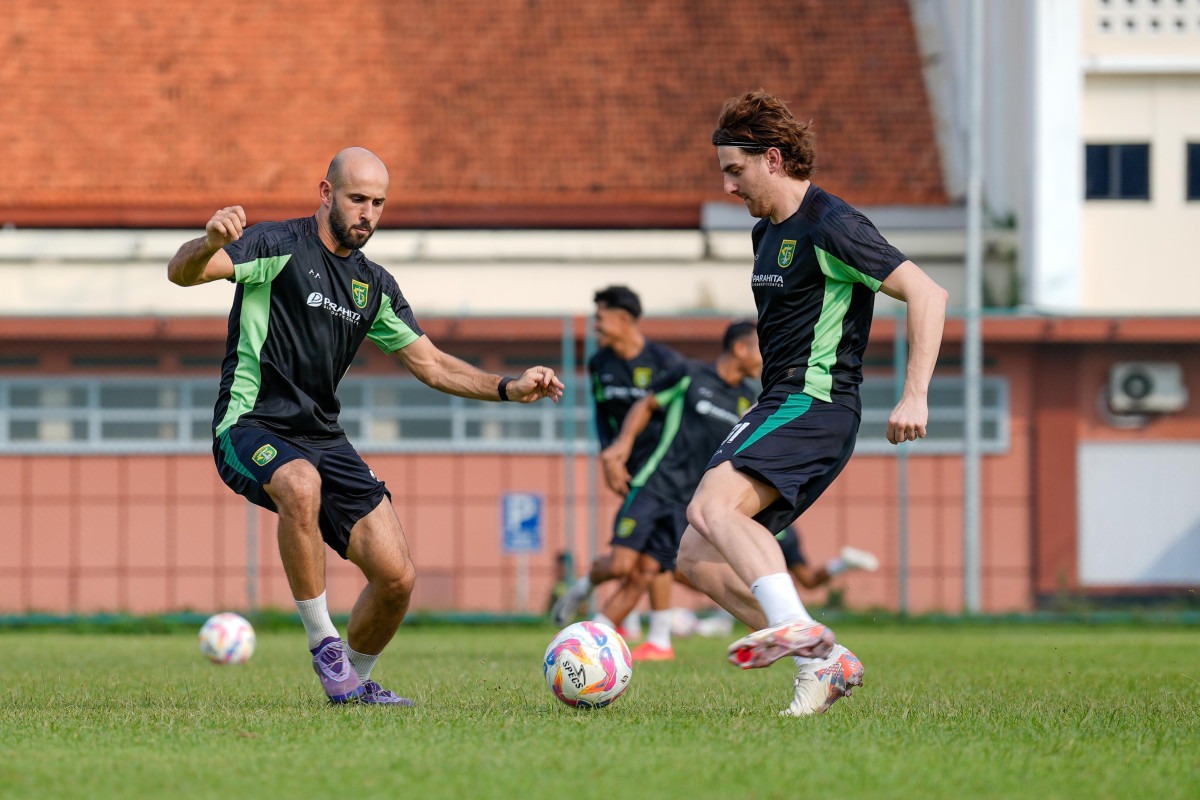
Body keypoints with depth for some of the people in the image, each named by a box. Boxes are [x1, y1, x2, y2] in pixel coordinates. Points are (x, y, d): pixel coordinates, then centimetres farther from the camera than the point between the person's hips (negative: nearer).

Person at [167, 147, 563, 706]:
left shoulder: (374, 286, 14)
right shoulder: (279, 246, -6)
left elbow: (430, 364, 21)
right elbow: (182, 273, -18)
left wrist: (508, 388, 7)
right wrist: (210, 242, -42)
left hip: (322, 438, 6)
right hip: (251, 425, -6)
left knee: (397, 576, -8)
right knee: (300, 484, -41)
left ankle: (355, 682, 19)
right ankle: (322, 642, -26)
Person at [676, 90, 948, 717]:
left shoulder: (830, 228, -11)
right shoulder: (767, 232, 18)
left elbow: (927, 294, -16)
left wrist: (915, 395, -22)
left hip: (815, 406, -10)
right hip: (777, 407, 10)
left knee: (710, 507, -31)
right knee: (697, 559, 0)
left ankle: (796, 627, -42)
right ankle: (820, 660, -4)